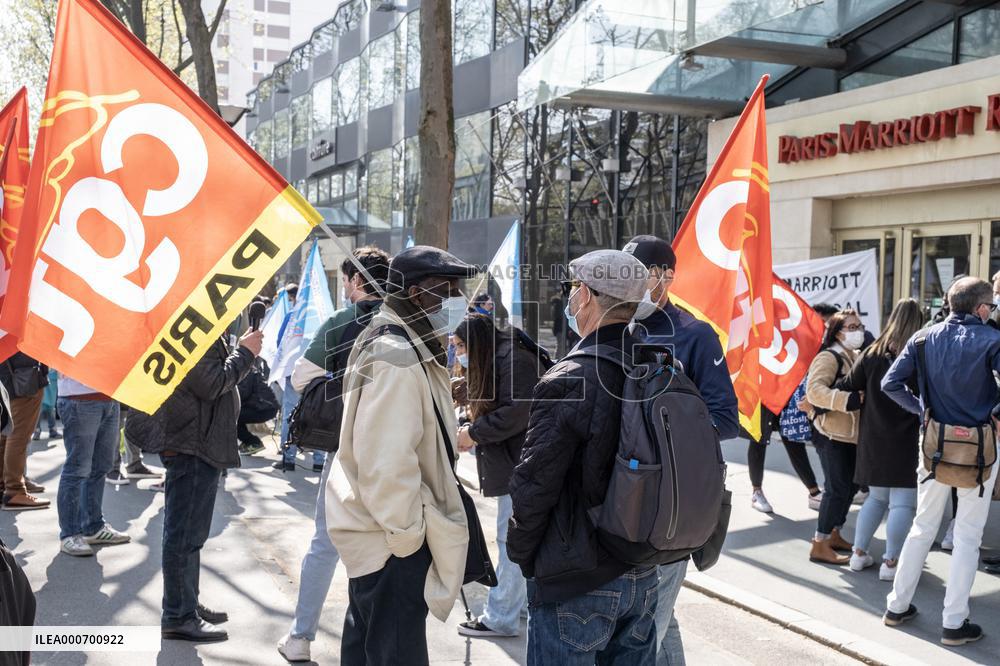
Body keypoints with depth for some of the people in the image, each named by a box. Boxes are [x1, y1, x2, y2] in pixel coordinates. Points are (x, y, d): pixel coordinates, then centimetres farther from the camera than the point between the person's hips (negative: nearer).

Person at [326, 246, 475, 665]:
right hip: (391, 540, -10)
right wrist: (407, 532, -18)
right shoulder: (397, 359, -21)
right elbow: (386, 462, -28)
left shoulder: (404, 348, 12)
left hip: (374, 528, 10)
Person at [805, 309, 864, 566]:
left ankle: (833, 535, 29)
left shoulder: (858, 357, 15)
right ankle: (820, 545, -1)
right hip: (832, 435, -9)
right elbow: (814, 390, -27)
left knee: (850, 486, 14)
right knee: (837, 489, -8)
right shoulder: (829, 357, -13)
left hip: (852, 434, 9)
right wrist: (850, 399, -35)